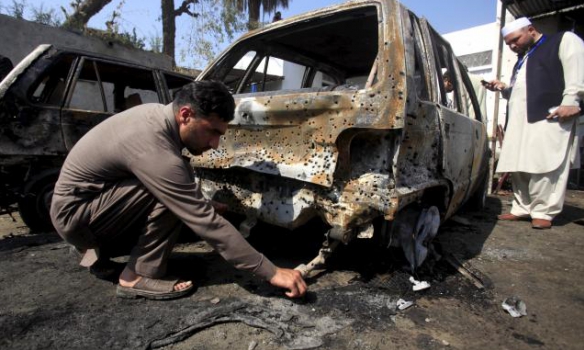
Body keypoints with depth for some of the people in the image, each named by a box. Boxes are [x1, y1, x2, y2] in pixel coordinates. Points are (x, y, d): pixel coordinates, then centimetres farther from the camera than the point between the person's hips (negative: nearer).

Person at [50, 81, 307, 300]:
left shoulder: (157, 113, -7)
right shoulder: (155, 150, -34)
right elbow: (207, 223, -34)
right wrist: (272, 273, -30)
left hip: (91, 196, 9)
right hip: (74, 212, -9)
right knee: (169, 200, -28)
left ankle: (98, 249, 14)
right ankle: (139, 277, -11)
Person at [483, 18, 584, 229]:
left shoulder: (564, 40, 11)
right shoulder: (522, 59, 32)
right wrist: (503, 88, 19)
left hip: (549, 117, -7)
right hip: (520, 121, 8)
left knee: (546, 167, -11)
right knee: (519, 168, 4)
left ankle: (543, 212, -4)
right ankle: (522, 208, 12)